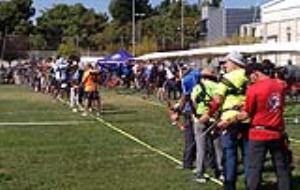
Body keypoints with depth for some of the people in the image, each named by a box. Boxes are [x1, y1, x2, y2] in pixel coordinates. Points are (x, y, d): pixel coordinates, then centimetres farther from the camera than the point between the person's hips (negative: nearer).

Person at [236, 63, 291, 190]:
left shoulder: (253, 89, -13)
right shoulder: (280, 85, 3)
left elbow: (247, 114, -9)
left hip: (259, 134, -5)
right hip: (277, 133, 5)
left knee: (255, 169, 3)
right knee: (282, 168, 12)